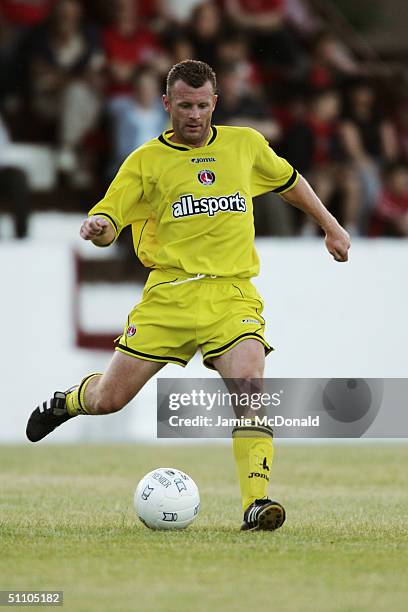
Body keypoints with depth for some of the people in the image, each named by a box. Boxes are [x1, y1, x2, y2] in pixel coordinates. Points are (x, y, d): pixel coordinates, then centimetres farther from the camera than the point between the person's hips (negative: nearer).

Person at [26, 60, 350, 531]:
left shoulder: (245, 144, 12)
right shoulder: (146, 161, 4)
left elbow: (289, 181, 31)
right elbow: (108, 220, 0)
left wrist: (331, 227, 34)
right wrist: (97, 228, -24)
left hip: (233, 294, 1)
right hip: (169, 293, 0)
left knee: (249, 383, -26)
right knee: (110, 399, 2)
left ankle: (256, 501, -29)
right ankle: (67, 402, 39)